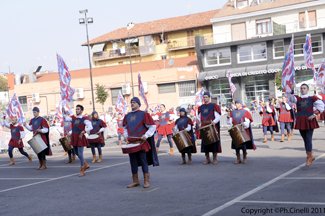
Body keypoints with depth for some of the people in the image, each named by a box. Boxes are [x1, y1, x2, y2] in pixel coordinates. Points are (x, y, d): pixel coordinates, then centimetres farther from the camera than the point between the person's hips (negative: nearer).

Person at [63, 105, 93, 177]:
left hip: (80, 138, -7)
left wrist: (82, 133, -25)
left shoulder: (85, 118, -8)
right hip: (74, 137, 7)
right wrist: (63, 113, -24)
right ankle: (86, 165, 37)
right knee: (77, 153, 17)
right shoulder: (73, 118, 8)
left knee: (80, 154, -8)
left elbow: (90, 127, -20)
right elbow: (66, 119, -7)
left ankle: (82, 171, 3)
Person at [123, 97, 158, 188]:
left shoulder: (144, 114, -4)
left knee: (143, 161, -1)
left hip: (141, 142, -5)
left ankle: (146, 181, 6)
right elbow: (125, 127, 25)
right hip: (131, 142, 5)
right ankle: (135, 181, 19)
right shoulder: (127, 116, 13)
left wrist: (146, 135, -16)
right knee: (133, 162, 9)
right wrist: (125, 136, 8)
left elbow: (152, 126, -5)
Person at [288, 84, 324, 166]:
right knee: (305, 139, 9)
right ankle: (310, 156, 22)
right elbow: (291, 98, -11)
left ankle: (309, 156, 1)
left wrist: (314, 114, -12)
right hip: (300, 121, 4)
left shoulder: (312, 98, 1)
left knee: (308, 138, -8)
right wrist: (292, 91, -27)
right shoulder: (298, 98, 9)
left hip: (309, 121, -4)